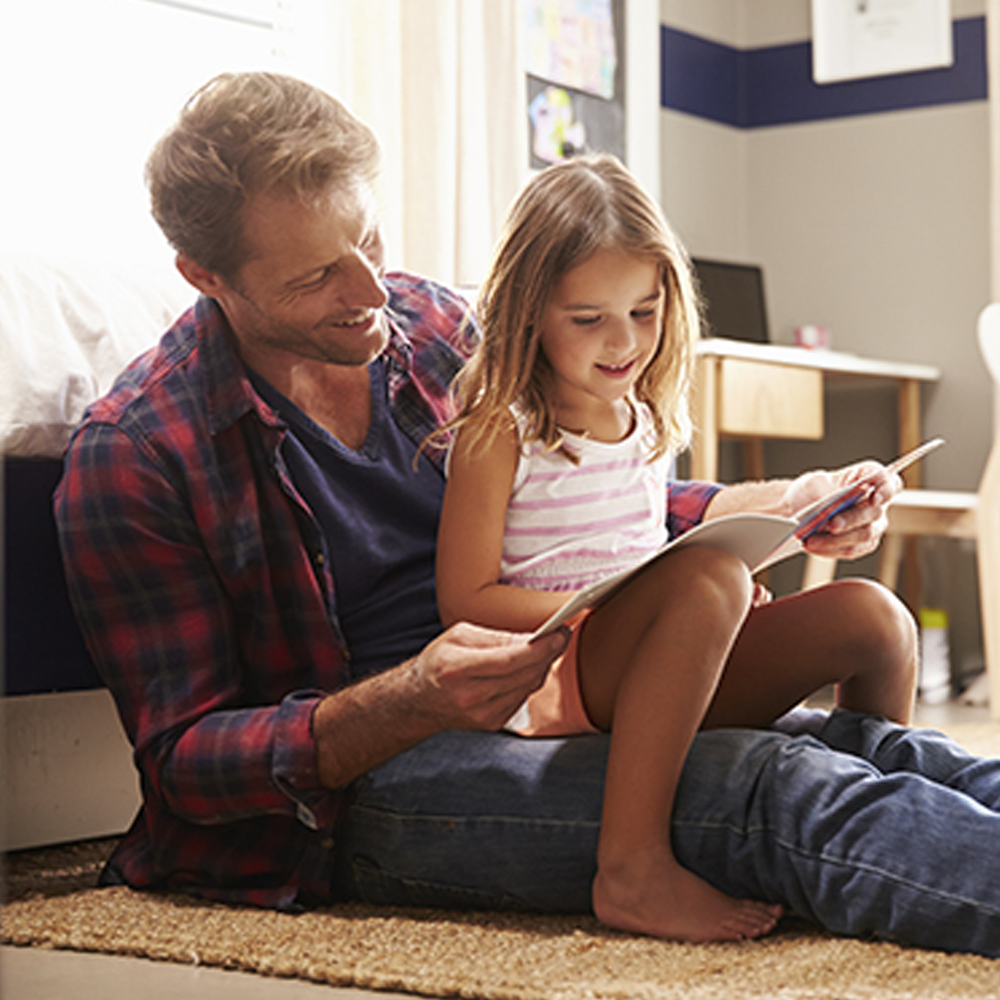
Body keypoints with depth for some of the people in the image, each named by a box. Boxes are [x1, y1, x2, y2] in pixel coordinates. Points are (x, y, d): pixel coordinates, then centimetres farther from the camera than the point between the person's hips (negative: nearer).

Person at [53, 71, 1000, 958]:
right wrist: (413, 702, -26)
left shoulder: (431, 324, 10)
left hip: (541, 699, 7)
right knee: (780, 791, -30)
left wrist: (773, 508, 6)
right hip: (356, 781, -7)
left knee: (867, 744, -17)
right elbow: (182, 760, -9)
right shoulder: (131, 458, -8)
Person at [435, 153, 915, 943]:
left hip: (667, 683, 7)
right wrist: (610, 604, -20)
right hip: (553, 678, -7)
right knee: (711, 576, -37)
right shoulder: (499, 432, -6)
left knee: (872, 617, -10)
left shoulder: (648, 421, 16)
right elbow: (466, 601, -10)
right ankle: (632, 871, -41)